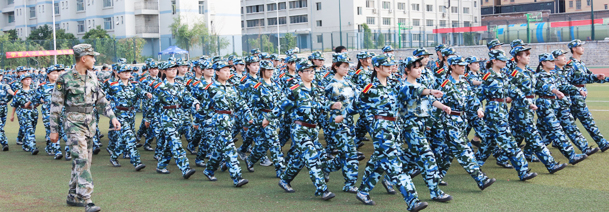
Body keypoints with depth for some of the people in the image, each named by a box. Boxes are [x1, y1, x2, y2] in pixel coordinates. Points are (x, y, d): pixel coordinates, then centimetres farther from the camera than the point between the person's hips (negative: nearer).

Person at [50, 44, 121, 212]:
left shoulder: (92, 77, 9)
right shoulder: (65, 79, -10)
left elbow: (101, 100, 15)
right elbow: (56, 105, -5)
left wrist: (112, 117, 3)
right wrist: (53, 130, -4)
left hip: (90, 123, 7)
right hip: (74, 124, -7)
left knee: (84, 160, 11)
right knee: (81, 160, -15)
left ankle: (73, 196, 24)